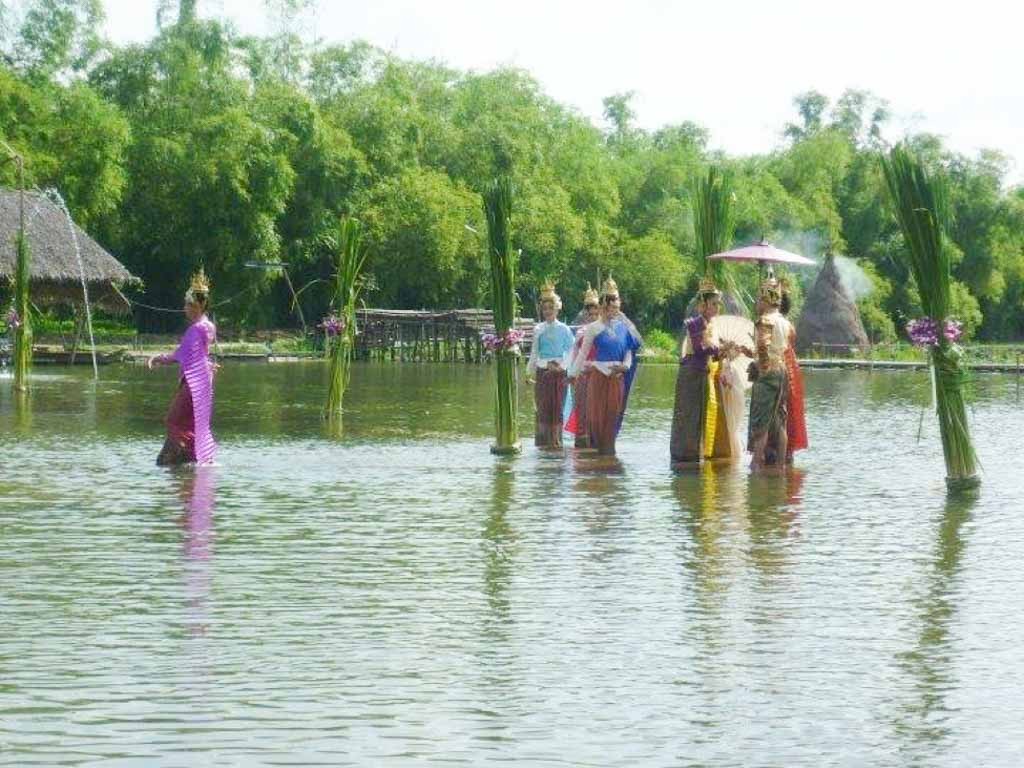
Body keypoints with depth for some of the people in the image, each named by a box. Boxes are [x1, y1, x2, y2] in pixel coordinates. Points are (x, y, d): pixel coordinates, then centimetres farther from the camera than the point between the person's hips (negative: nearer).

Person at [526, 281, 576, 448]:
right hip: (542, 371, 1)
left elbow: (571, 350, 3)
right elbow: (534, 352, 9)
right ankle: (543, 440, 2)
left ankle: (556, 439, 2)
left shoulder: (564, 329, 3)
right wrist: (530, 372, 6)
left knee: (558, 406, -2)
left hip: (559, 372, -1)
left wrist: (562, 365, -7)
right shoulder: (538, 329, 7)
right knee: (543, 406, -1)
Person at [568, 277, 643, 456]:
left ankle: (609, 448, 14)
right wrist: (573, 373, 0)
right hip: (598, 375, -3)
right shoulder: (593, 328, -2)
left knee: (613, 413, 5)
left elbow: (629, 350, 11)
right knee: (596, 412, -1)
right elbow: (583, 353, 1)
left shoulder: (623, 327, 7)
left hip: (617, 377, 3)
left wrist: (625, 365, -7)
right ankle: (597, 446, 10)